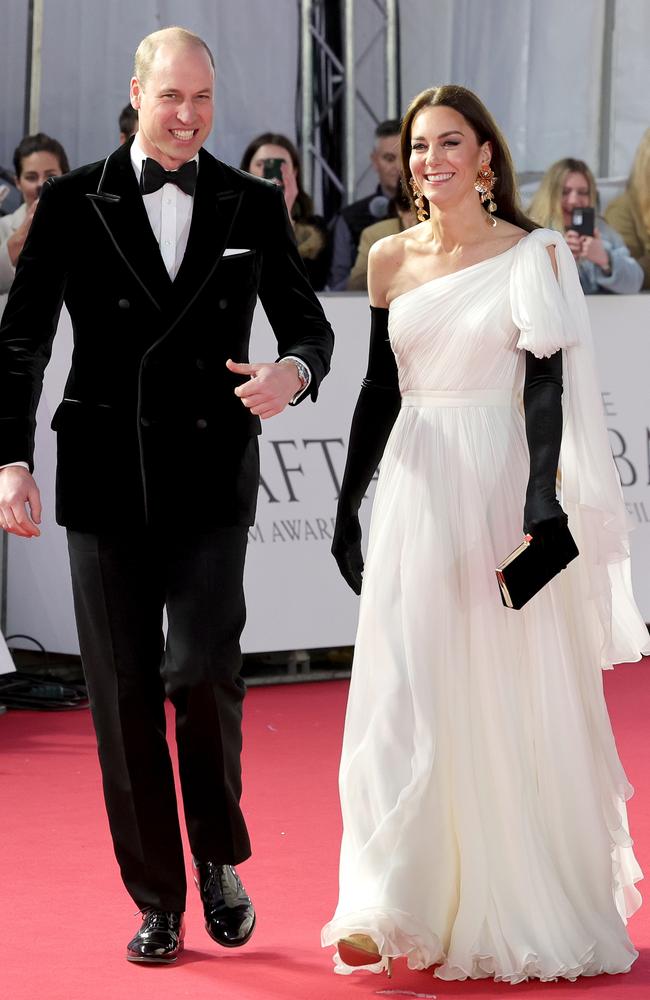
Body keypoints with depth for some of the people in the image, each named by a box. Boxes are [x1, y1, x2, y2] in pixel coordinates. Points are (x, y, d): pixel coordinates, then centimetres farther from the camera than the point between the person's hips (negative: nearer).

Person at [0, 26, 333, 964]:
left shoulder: (253, 206, 6)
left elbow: (309, 326, 10)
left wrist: (293, 371, -15)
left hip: (210, 481, 0)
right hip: (106, 479, 0)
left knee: (203, 669, -13)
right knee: (124, 692, 3)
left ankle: (220, 858, 13)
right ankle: (157, 902, 15)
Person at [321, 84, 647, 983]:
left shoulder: (532, 256, -3)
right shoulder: (390, 260, 8)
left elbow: (548, 388, -10)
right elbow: (379, 393, 12)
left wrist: (545, 498, -21)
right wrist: (349, 505, 11)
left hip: (499, 489, -3)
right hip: (415, 492, 3)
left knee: (510, 703, 5)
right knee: (403, 701, -2)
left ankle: (521, 906, 21)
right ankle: (394, 909, -1)